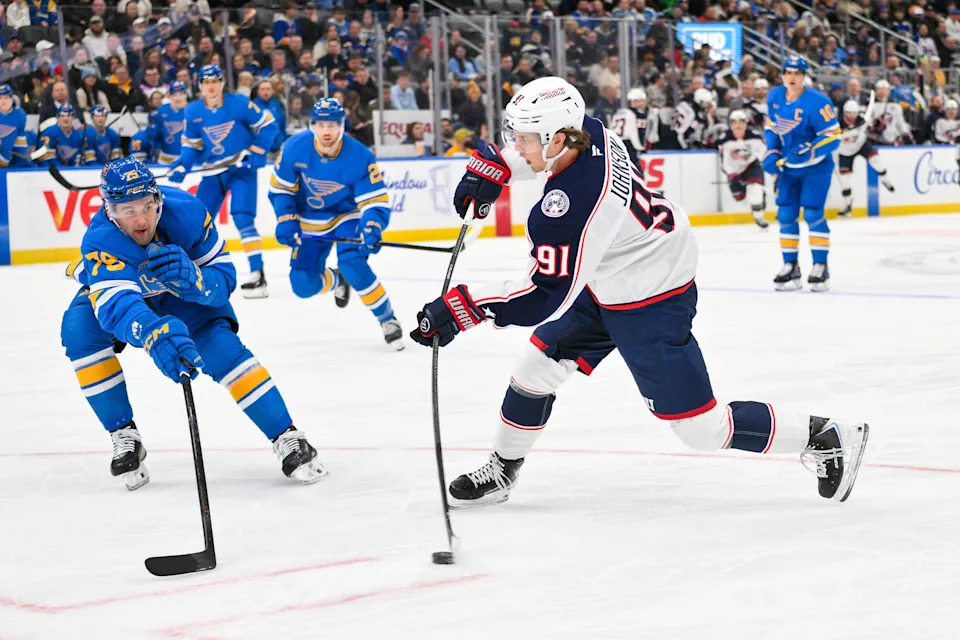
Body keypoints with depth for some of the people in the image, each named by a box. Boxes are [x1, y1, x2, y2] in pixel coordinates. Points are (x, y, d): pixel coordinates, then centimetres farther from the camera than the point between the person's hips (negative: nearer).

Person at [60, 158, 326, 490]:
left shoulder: (186, 211, -33)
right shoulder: (99, 242, -40)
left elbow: (224, 276, -26)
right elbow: (116, 304, -57)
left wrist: (191, 278, -49)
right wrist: (155, 335, -77)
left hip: (181, 293, 0)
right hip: (114, 285, 0)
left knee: (222, 347, -23)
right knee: (79, 329, -29)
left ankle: (287, 439, -12)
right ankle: (124, 438, -14)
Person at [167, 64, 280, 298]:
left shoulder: (239, 104, -14)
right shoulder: (193, 112, -2)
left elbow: (268, 124, -6)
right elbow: (191, 145, 9)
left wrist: (256, 153, -12)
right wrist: (181, 167, -6)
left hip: (241, 169, -5)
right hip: (213, 171, 5)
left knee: (242, 217, -20)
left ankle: (258, 275, -19)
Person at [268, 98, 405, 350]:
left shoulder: (360, 157, -27)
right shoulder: (295, 148, -21)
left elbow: (376, 203, -25)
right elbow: (280, 188, -7)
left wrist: (371, 230, -44)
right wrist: (286, 221, -18)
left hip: (347, 215, -3)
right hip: (310, 223, 3)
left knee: (352, 262, -31)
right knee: (303, 284, -4)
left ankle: (388, 320, -15)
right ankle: (336, 282, 34)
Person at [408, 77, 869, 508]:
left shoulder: (571, 206, -35)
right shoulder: (586, 131, -11)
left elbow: (547, 298, -32)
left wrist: (463, 307, -32)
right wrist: (491, 167, 5)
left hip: (650, 303, -10)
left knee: (701, 428, -3)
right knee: (538, 364, 12)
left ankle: (825, 439, 11)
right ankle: (501, 470, 31)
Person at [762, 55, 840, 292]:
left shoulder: (817, 102, -22)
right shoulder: (774, 97, -3)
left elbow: (833, 136, -20)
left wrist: (809, 151, -32)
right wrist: (772, 154, -1)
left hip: (816, 166, -6)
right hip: (788, 166, 6)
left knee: (813, 213, -13)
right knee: (786, 215, 3)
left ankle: (820, 267, -4)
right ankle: (790, 266, 14)